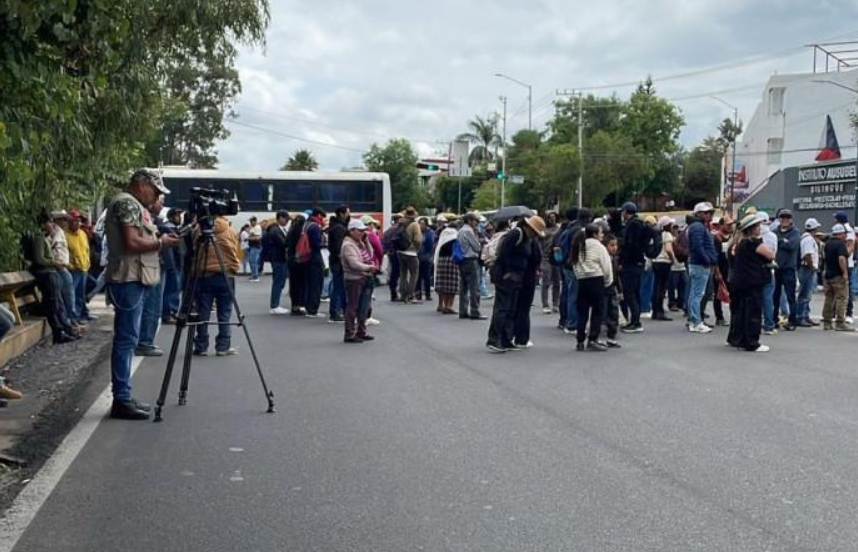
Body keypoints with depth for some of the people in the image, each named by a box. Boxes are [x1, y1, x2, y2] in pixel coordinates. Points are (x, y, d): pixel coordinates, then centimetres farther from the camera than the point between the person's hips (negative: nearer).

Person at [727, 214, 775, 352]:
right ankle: (752, 343, -4)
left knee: (739, 310, 14)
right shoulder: (754, 242, -14)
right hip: (752, 282, -8)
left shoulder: (737, 242, 11)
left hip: (737, 281, 8)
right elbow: (771, 255, -14)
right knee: (753, 312, -4)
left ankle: (736, 339, 21)